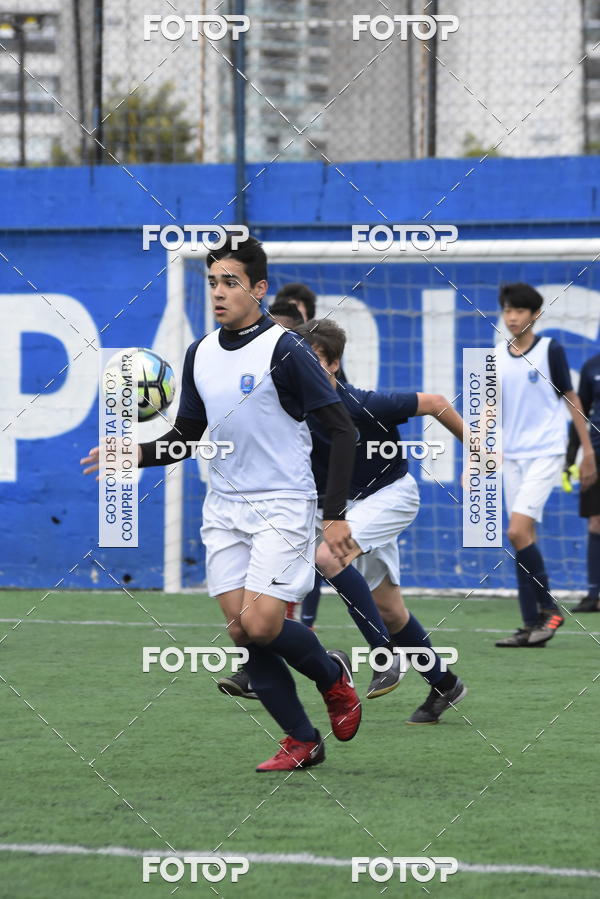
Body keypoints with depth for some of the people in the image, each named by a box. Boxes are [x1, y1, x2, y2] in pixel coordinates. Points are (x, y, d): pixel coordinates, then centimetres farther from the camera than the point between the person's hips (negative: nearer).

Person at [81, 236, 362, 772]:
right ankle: (303, 741, 11)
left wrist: (336, 515, -16)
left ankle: (332, 675, 15)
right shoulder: (200, 355, 7)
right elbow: (187, 436, 18)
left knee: (261, 625, -16)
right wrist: (139, 454, -3)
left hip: (282, 506, -6)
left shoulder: (284, 351, -13)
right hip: (224, 508, 6)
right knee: (241, 631, -2)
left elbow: (342, 430, -12)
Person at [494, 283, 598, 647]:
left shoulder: (550, 350, -4)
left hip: (546, 453, -5)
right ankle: (532, 627, 6)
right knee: (523, 538, 4)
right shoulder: (497, 357, 8)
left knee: (518, 531, -18)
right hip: (512, 456, 5)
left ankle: (548, 607, -4)